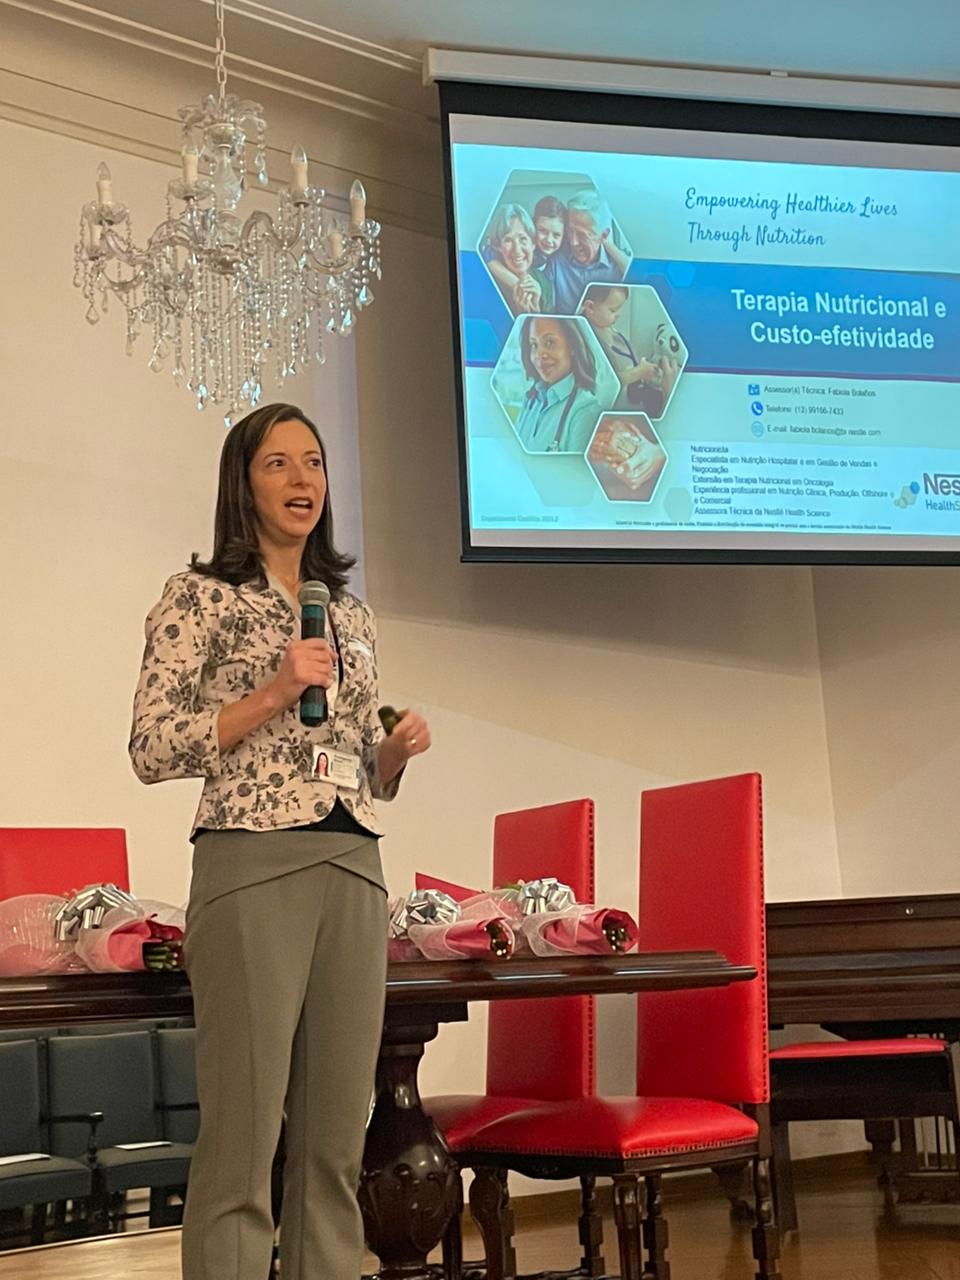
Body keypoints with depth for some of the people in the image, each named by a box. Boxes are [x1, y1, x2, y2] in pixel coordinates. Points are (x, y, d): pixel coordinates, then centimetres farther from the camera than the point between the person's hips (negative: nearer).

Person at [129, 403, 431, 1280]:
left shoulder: (351, 613, 17)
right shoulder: (200, 598, 0)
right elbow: (152, 750, -7)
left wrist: (399, 748, 1)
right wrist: (271, 694, -15)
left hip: (354, 875, 6)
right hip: (252, 870, -6)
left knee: (338, 1135, 7)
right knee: (243, 1136, -6)